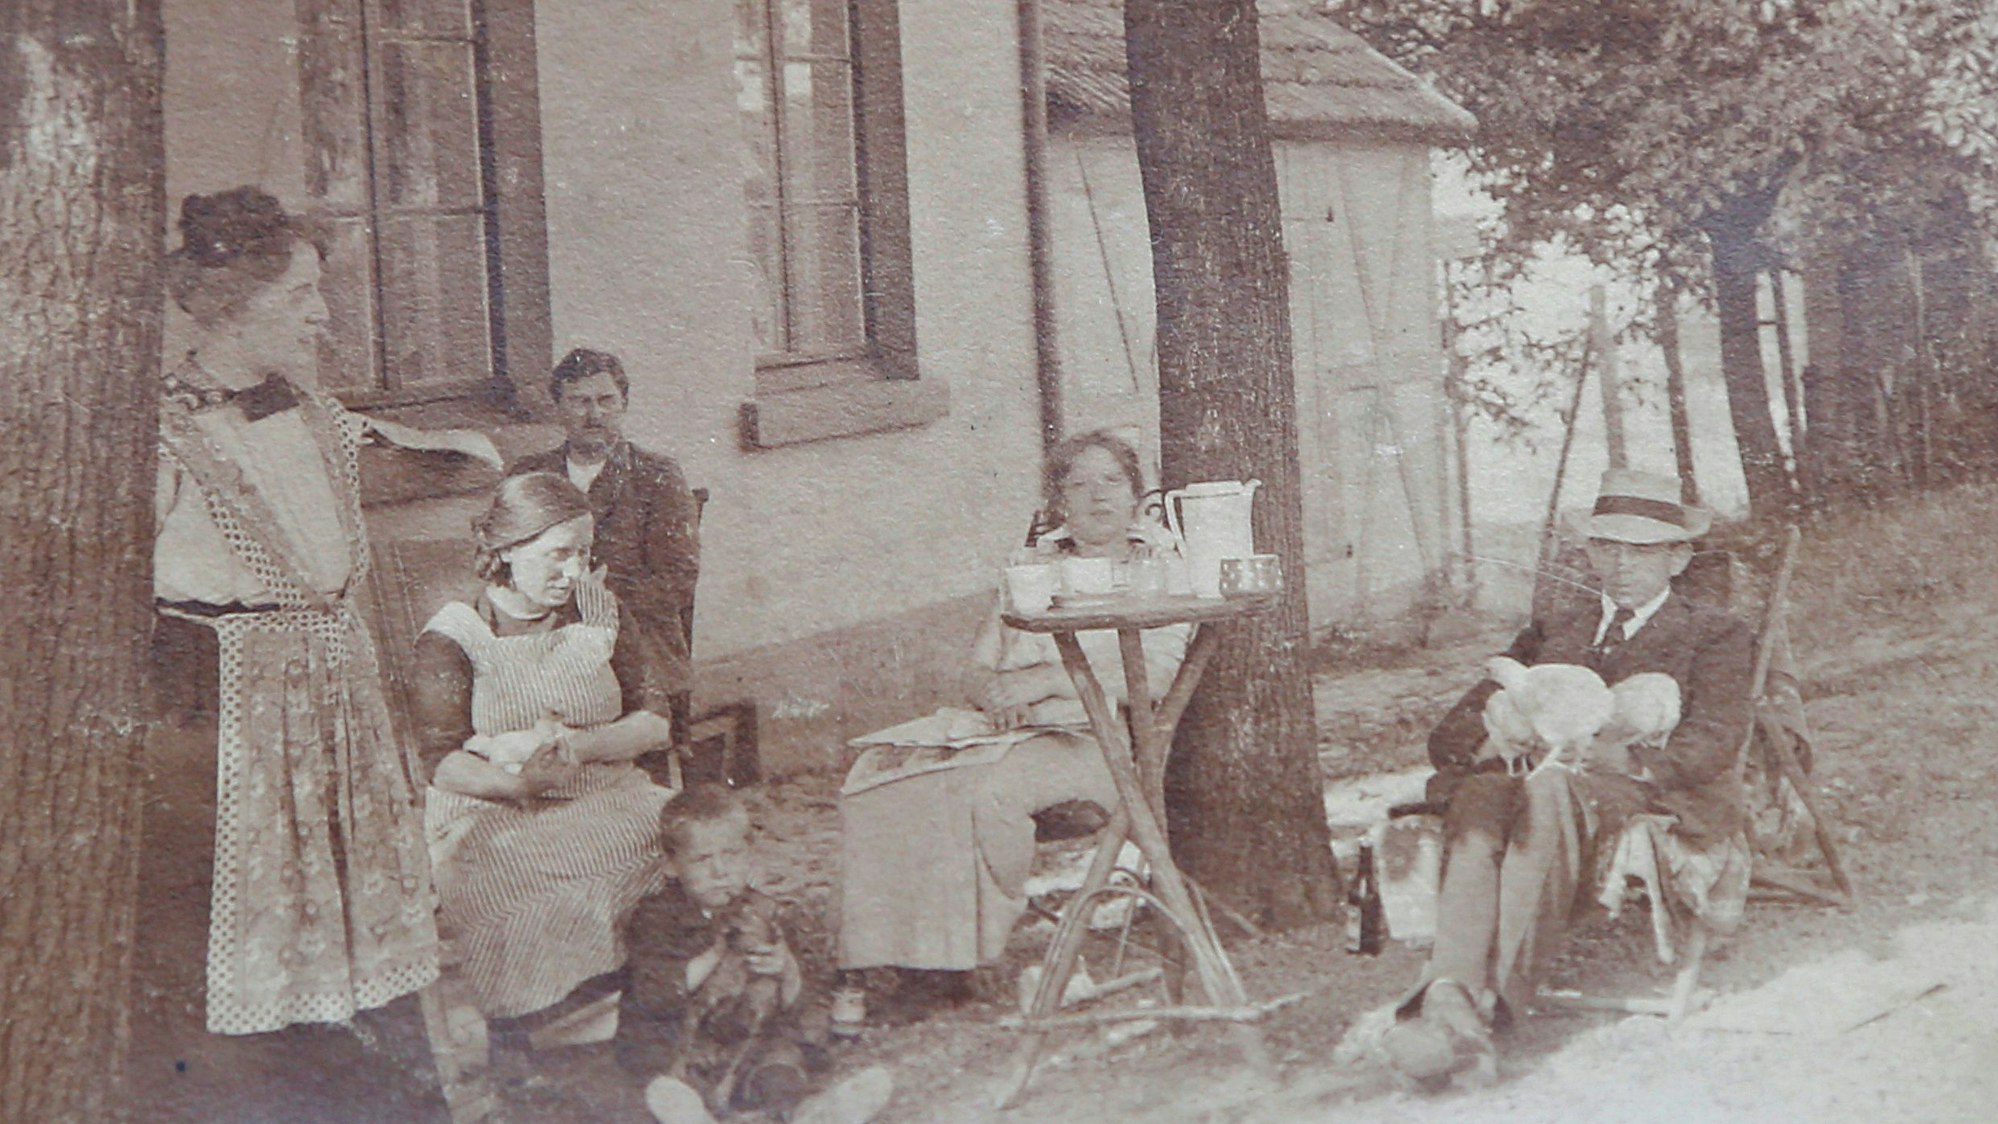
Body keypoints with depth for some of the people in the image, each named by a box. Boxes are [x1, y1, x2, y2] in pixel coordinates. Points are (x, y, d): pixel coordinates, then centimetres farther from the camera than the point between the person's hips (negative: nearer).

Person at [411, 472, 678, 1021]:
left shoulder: (600, 611, 10)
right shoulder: (454, 636, -2)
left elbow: (655, 722, 6)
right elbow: (443, 763, -8)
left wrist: (576, 745, -13)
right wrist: (516, 780, -29)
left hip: (603, 801, 3)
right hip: (488, 817, -3)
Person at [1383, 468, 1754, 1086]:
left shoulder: (1712, 634, 22)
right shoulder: (1558, 626, 31)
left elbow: (1715, 740, 1)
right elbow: (1446, 737, 20)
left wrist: (1624, 759, -17)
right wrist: (1492, 717, -6)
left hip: (1640, 793, -3)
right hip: (1536, 774, 3)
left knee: (1550, 792, -39)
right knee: (1478, 795, -35)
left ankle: (1492, 1001, -49)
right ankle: (1450, 992, -53)